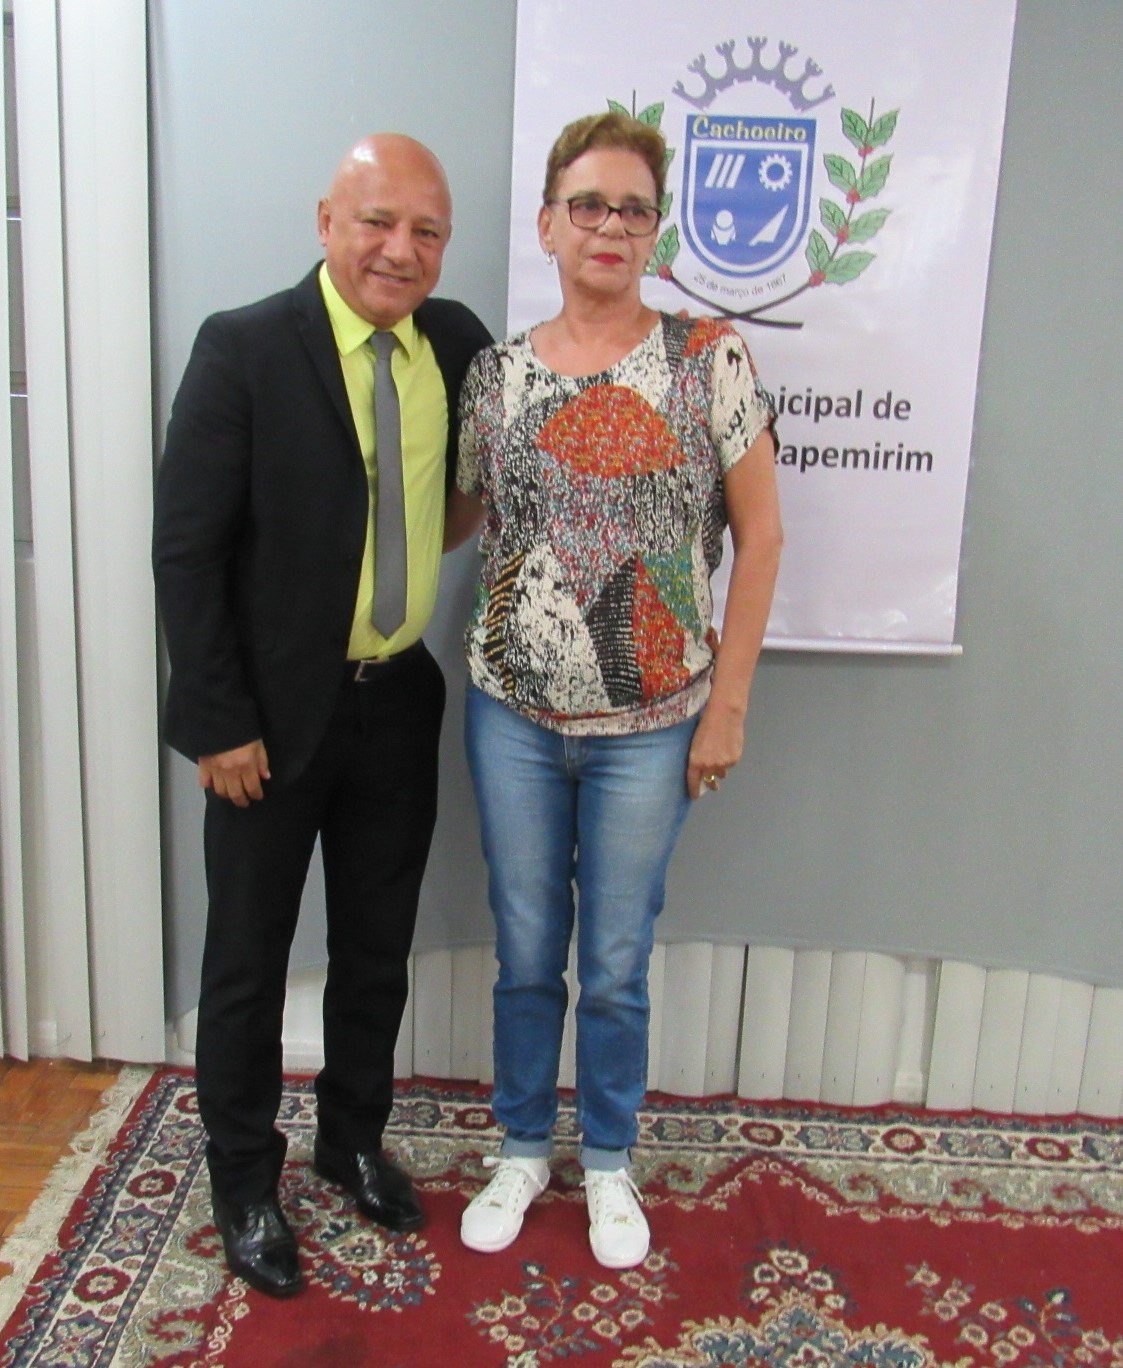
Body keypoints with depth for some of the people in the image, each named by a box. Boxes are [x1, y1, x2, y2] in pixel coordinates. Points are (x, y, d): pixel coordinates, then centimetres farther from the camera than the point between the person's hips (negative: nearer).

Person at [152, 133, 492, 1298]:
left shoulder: (458, 341, 1)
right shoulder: (244, 348, -13)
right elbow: (185, 547, -13)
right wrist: (219, 721, -14)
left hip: (400, 702, 5)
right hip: (276, 711, -4)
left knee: (377, 950, 18)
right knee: (249, 962, 11)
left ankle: (354, 1140, 41)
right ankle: (243, 1181, 33)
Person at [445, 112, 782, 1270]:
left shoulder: (708, 358, -6)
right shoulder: (497, 372, 2)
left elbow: (759, 534, -4)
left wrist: (727, 703, -6)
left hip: (649, 722, -2)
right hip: (513, 711, 2)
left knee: (617, 966, 11)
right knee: (525, 954, 15)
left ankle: (608, 1161, 36)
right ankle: (521, 1149, 37)